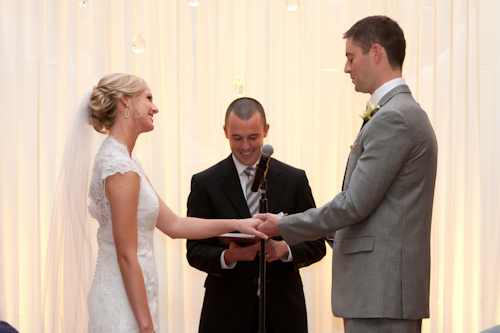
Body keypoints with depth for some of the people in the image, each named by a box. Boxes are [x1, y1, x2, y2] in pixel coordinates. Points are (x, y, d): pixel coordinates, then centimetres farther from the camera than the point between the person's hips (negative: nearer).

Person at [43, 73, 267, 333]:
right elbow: (126, 256, -19)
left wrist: (236, 224, 11)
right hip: (126, 305, -10)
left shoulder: (116, 159, 13)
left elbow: (172, 224, 14)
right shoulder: (122, 168, -18)